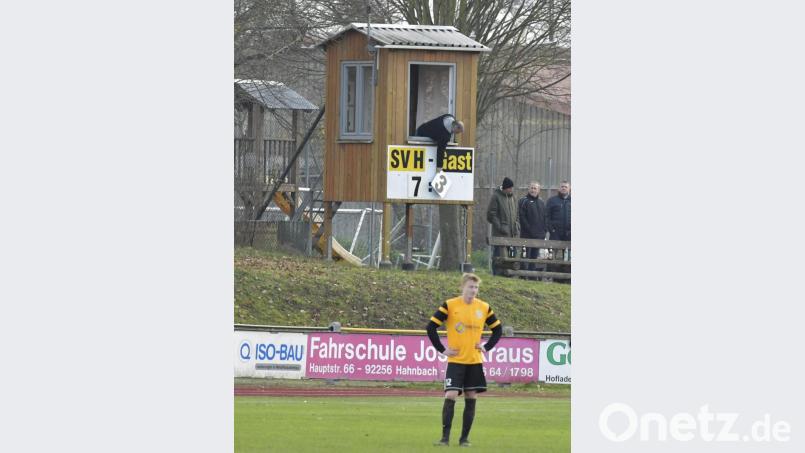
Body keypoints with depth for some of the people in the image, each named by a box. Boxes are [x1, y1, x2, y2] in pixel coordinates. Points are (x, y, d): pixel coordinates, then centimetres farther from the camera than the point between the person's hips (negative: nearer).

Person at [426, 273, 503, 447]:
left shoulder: (484, 308, 4)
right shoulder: (449, 306, -7)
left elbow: (498, 329, 17)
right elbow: (431, 327, -5)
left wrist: (487, 347, 4)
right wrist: (442, 349, -7)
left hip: (475, 361, 3)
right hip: (455, 360, -3)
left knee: (471, 398, 4)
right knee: (450, 396, -12)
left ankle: (464, 438, 12)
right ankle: (445, 437, -7)